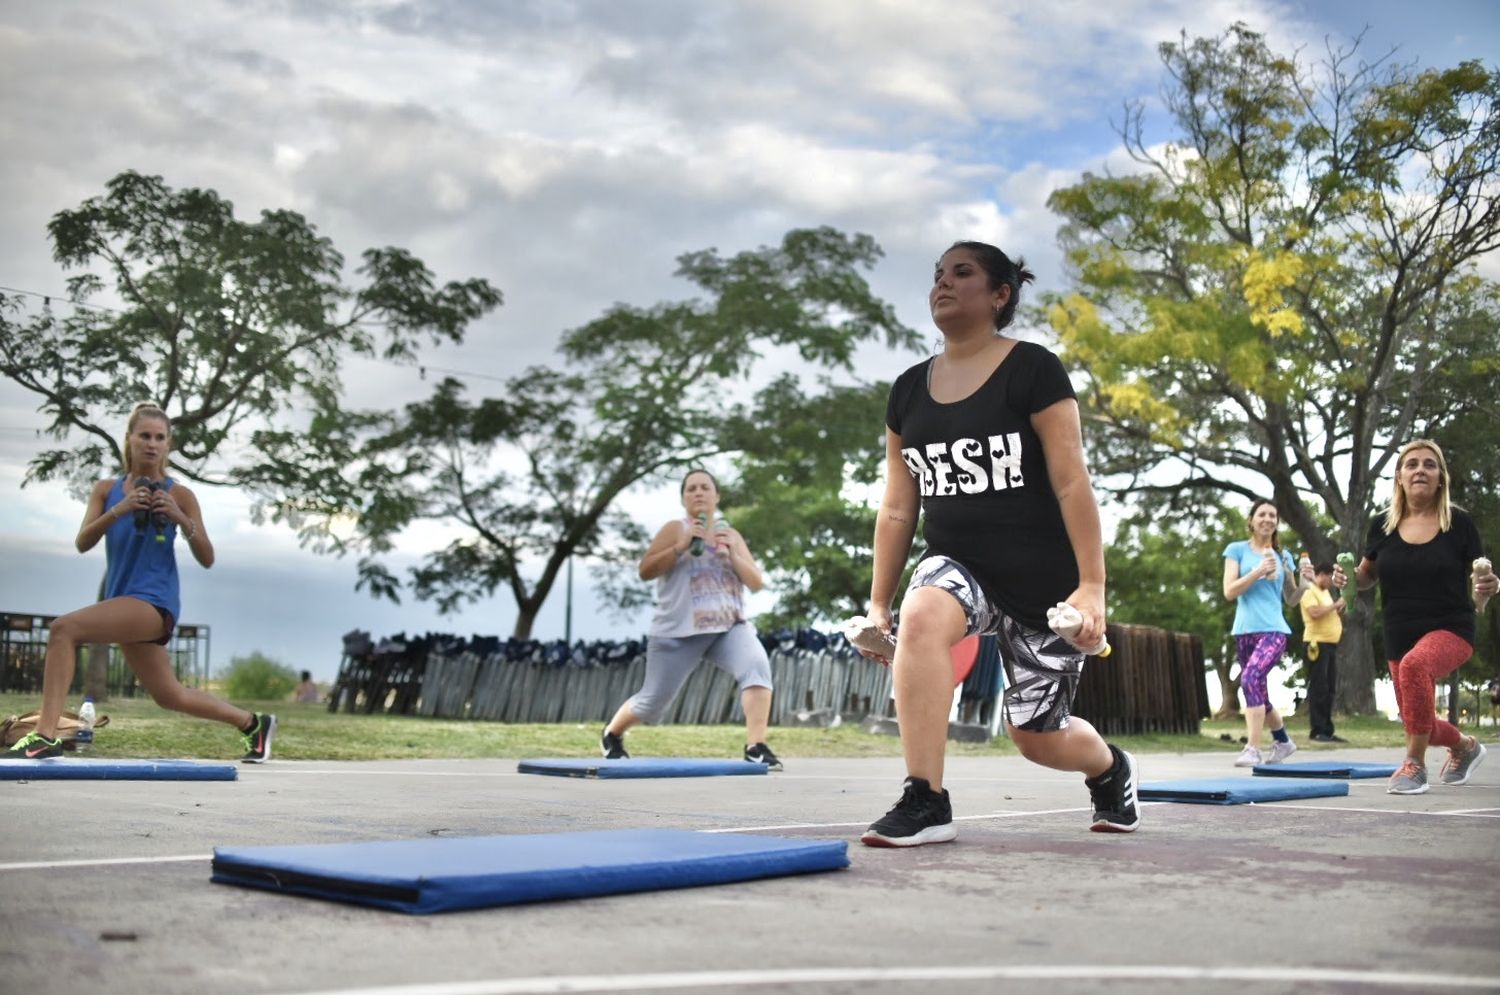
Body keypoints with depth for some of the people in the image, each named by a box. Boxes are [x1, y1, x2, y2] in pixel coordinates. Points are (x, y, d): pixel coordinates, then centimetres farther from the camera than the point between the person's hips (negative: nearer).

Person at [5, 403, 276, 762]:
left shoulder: (179, 495, -2)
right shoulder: (106, 489, 9)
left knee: (64, 629, -25)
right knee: (170, 696, 15)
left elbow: (207, 559, -2)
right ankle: (254, 723, 33)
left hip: (154, 601, -6)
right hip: (123, 601, 6)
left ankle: (45, 734, -23)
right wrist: (118, 510, -19)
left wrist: (180, 518, -18)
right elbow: (82, 543, -3)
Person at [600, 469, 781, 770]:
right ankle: (612, 735, 37)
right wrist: (681, 546, -19)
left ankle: (756, 748, -30)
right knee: (654, 702, 6)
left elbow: (757, 583, 6)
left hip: (729, 628, 3)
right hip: (678, 632, -3)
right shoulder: (675, 529, 0)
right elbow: (645, 571, -10)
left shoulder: (732, 535, 12)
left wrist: (732, 553, -10)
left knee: (757, 665, -28)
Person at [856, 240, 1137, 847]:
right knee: (921, 617, -34)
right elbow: (897, 510, 8)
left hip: (1041, 577, -3)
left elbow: (1072, 484, -14)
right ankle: (925, 802, -25)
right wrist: (878, 603, 8)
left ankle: (1110, 769, 43)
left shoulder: (1032, 370, -10)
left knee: (1038, 736, 4)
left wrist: (1092, 585, -20)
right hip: (957, 564, 3)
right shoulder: (908, 390, 4)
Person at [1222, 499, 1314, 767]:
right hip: (1245, 631, 2)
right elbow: (1229, 592, -4)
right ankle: (1283, 741, 35)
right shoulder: (1237, 549, 6)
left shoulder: (1283, 555, 11)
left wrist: (1305, 582, -1)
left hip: (1274, 630, -2)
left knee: (1250, 677, -26)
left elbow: (1291, 599, 18)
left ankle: (1253, 749, -28)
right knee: (1259, 694, 11)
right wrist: (1259, 571, -13)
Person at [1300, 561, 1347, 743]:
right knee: (1318, 688, -9)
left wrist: (1342, 607, 8)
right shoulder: (1309, 592, -8)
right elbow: (1315, 613, -23)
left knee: (1330, 688, 9)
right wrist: (1335, 605, -13)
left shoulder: (1326, 592, 21)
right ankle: (1317, 731, -9)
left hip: (1331, 644, 9)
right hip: (1317, 643, -9)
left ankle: (1327, 731, 12)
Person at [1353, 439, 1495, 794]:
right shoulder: (1382, 525, -1)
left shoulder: (1459, 522, -7)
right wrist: (1349, 577, -10)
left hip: (1451, 629, -4)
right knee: (1419, 723, 12)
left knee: (1414, 665, -38)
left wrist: (1489, 586, -22)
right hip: (1399, 638, 4)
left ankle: (1415, 764, -23)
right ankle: (1465, 747, 49)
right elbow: (1367, 578, 13)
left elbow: (1479, 578, 1)